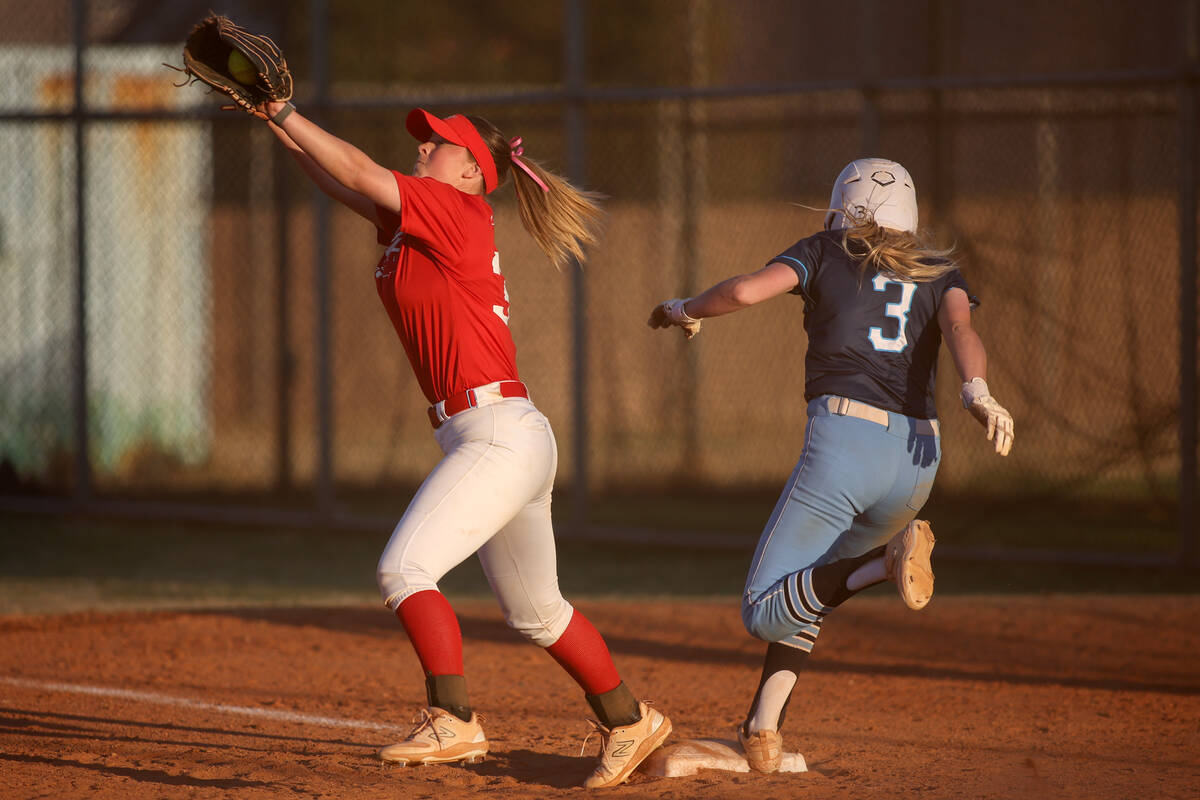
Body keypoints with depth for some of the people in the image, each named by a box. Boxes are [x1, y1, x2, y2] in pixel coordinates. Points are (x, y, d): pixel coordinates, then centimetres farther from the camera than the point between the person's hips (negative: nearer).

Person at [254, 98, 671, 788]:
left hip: (502, 436, -10)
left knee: (405, 567, -20)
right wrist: (276, 123, 8)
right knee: (535, 611, 19)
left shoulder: (458, 212, -10)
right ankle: (629, 723, 30)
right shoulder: (414, 225, 15)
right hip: (513, 445, 10)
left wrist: (286, 113, -5)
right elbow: (346, 186, 16)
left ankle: (454, 722, -22)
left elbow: (359, 174, -12)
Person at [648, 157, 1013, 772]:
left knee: (765, 613, -4)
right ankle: (762, 732, 8)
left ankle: (888, 562, -27)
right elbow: (959, 324, -2)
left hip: (844, 439, -5)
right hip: (917, 458, 5)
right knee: (810, 583, 24)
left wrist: (684, 311, 16)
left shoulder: (826, 253, 12)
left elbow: (745, 290, -3)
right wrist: (976, 391, -20)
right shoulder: (940, 273, 20)